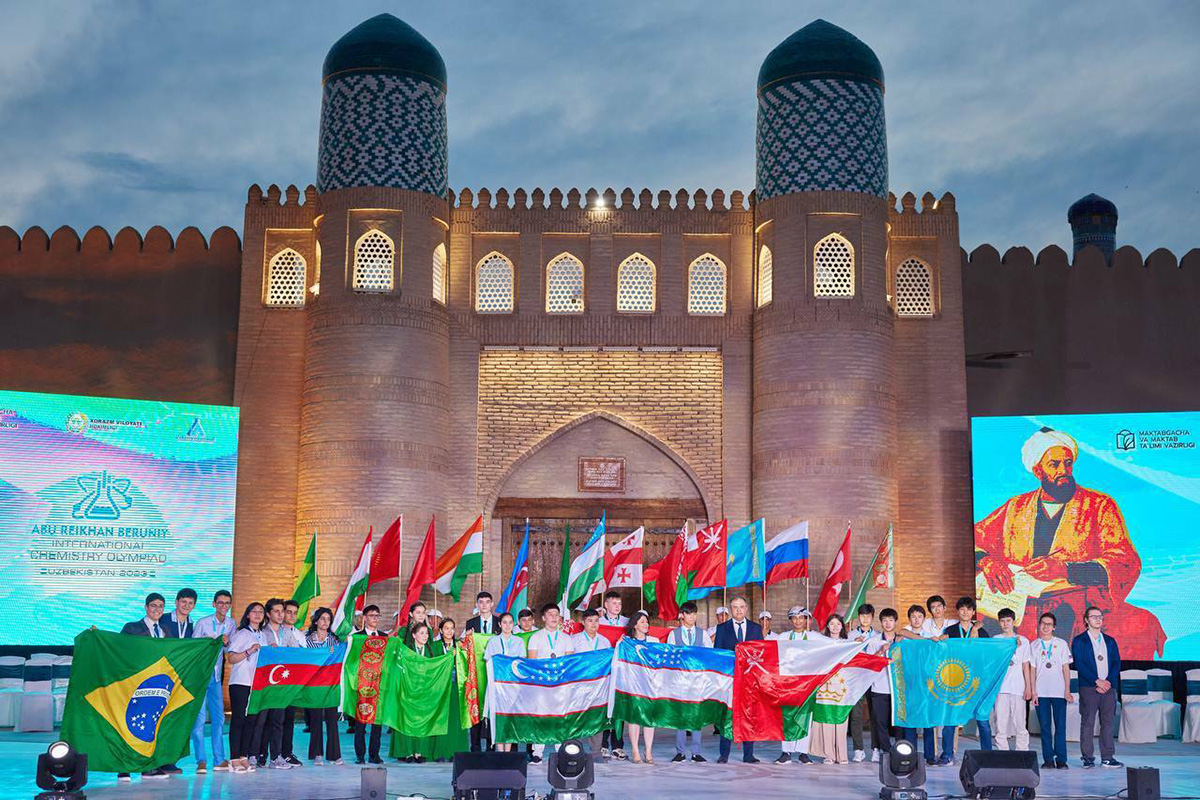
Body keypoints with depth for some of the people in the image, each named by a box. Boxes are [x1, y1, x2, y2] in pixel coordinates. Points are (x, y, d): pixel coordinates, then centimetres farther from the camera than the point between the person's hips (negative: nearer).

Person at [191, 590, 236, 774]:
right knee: (199, 717, -9)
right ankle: (201, 761, -6)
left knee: (218, 718, 6)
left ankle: (219, 760, 11)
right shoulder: (202, 622, -6)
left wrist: (226, 643, -8)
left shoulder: (231, 624, 6)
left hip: (216, 676, 5)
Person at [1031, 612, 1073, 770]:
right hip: (1041, 693, 1)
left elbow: (1066, 668, 5)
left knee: (1060, 726, -3)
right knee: (1045, 727, 1)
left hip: (1059, 691, -1)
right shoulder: (1034, 645, 9)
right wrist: (1033, 692, 0)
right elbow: (1032, 669, 7)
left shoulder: (1061, 644, 7)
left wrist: (1067, 690, -2)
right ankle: (1048, 760, 5)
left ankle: (1061, 760, 1)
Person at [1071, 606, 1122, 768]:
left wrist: (1108, 682, -7)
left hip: (1108, 687, 4)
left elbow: (1117, 663, 9)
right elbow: (1079, 664, -6)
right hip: (1088, 688, -4)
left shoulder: (1110, 641, 16)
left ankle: (1107, 757, 8)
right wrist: (1097, 681, -13)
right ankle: (1088, 758, 1)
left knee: (1108, 722, 3)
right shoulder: (1079, 641, 3)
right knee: (1087, 723, -3)